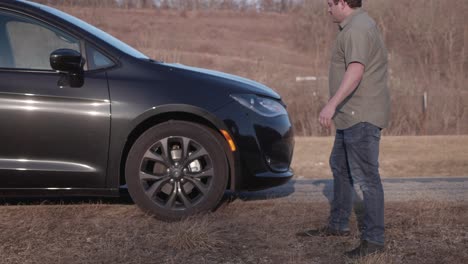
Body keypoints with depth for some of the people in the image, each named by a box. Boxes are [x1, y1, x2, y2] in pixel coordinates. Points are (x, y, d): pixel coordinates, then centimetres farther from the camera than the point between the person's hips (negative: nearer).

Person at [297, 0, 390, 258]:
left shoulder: (357, 29, -17)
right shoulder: (359, 24, 17)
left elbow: (356, 71, -32)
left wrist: (332, 104, -40)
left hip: (362, 116, -12)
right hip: (353, 115, 12)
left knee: (365, 176, -9)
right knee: (340, 167, 21)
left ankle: (373, 239, -5)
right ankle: (338, 225, 32)